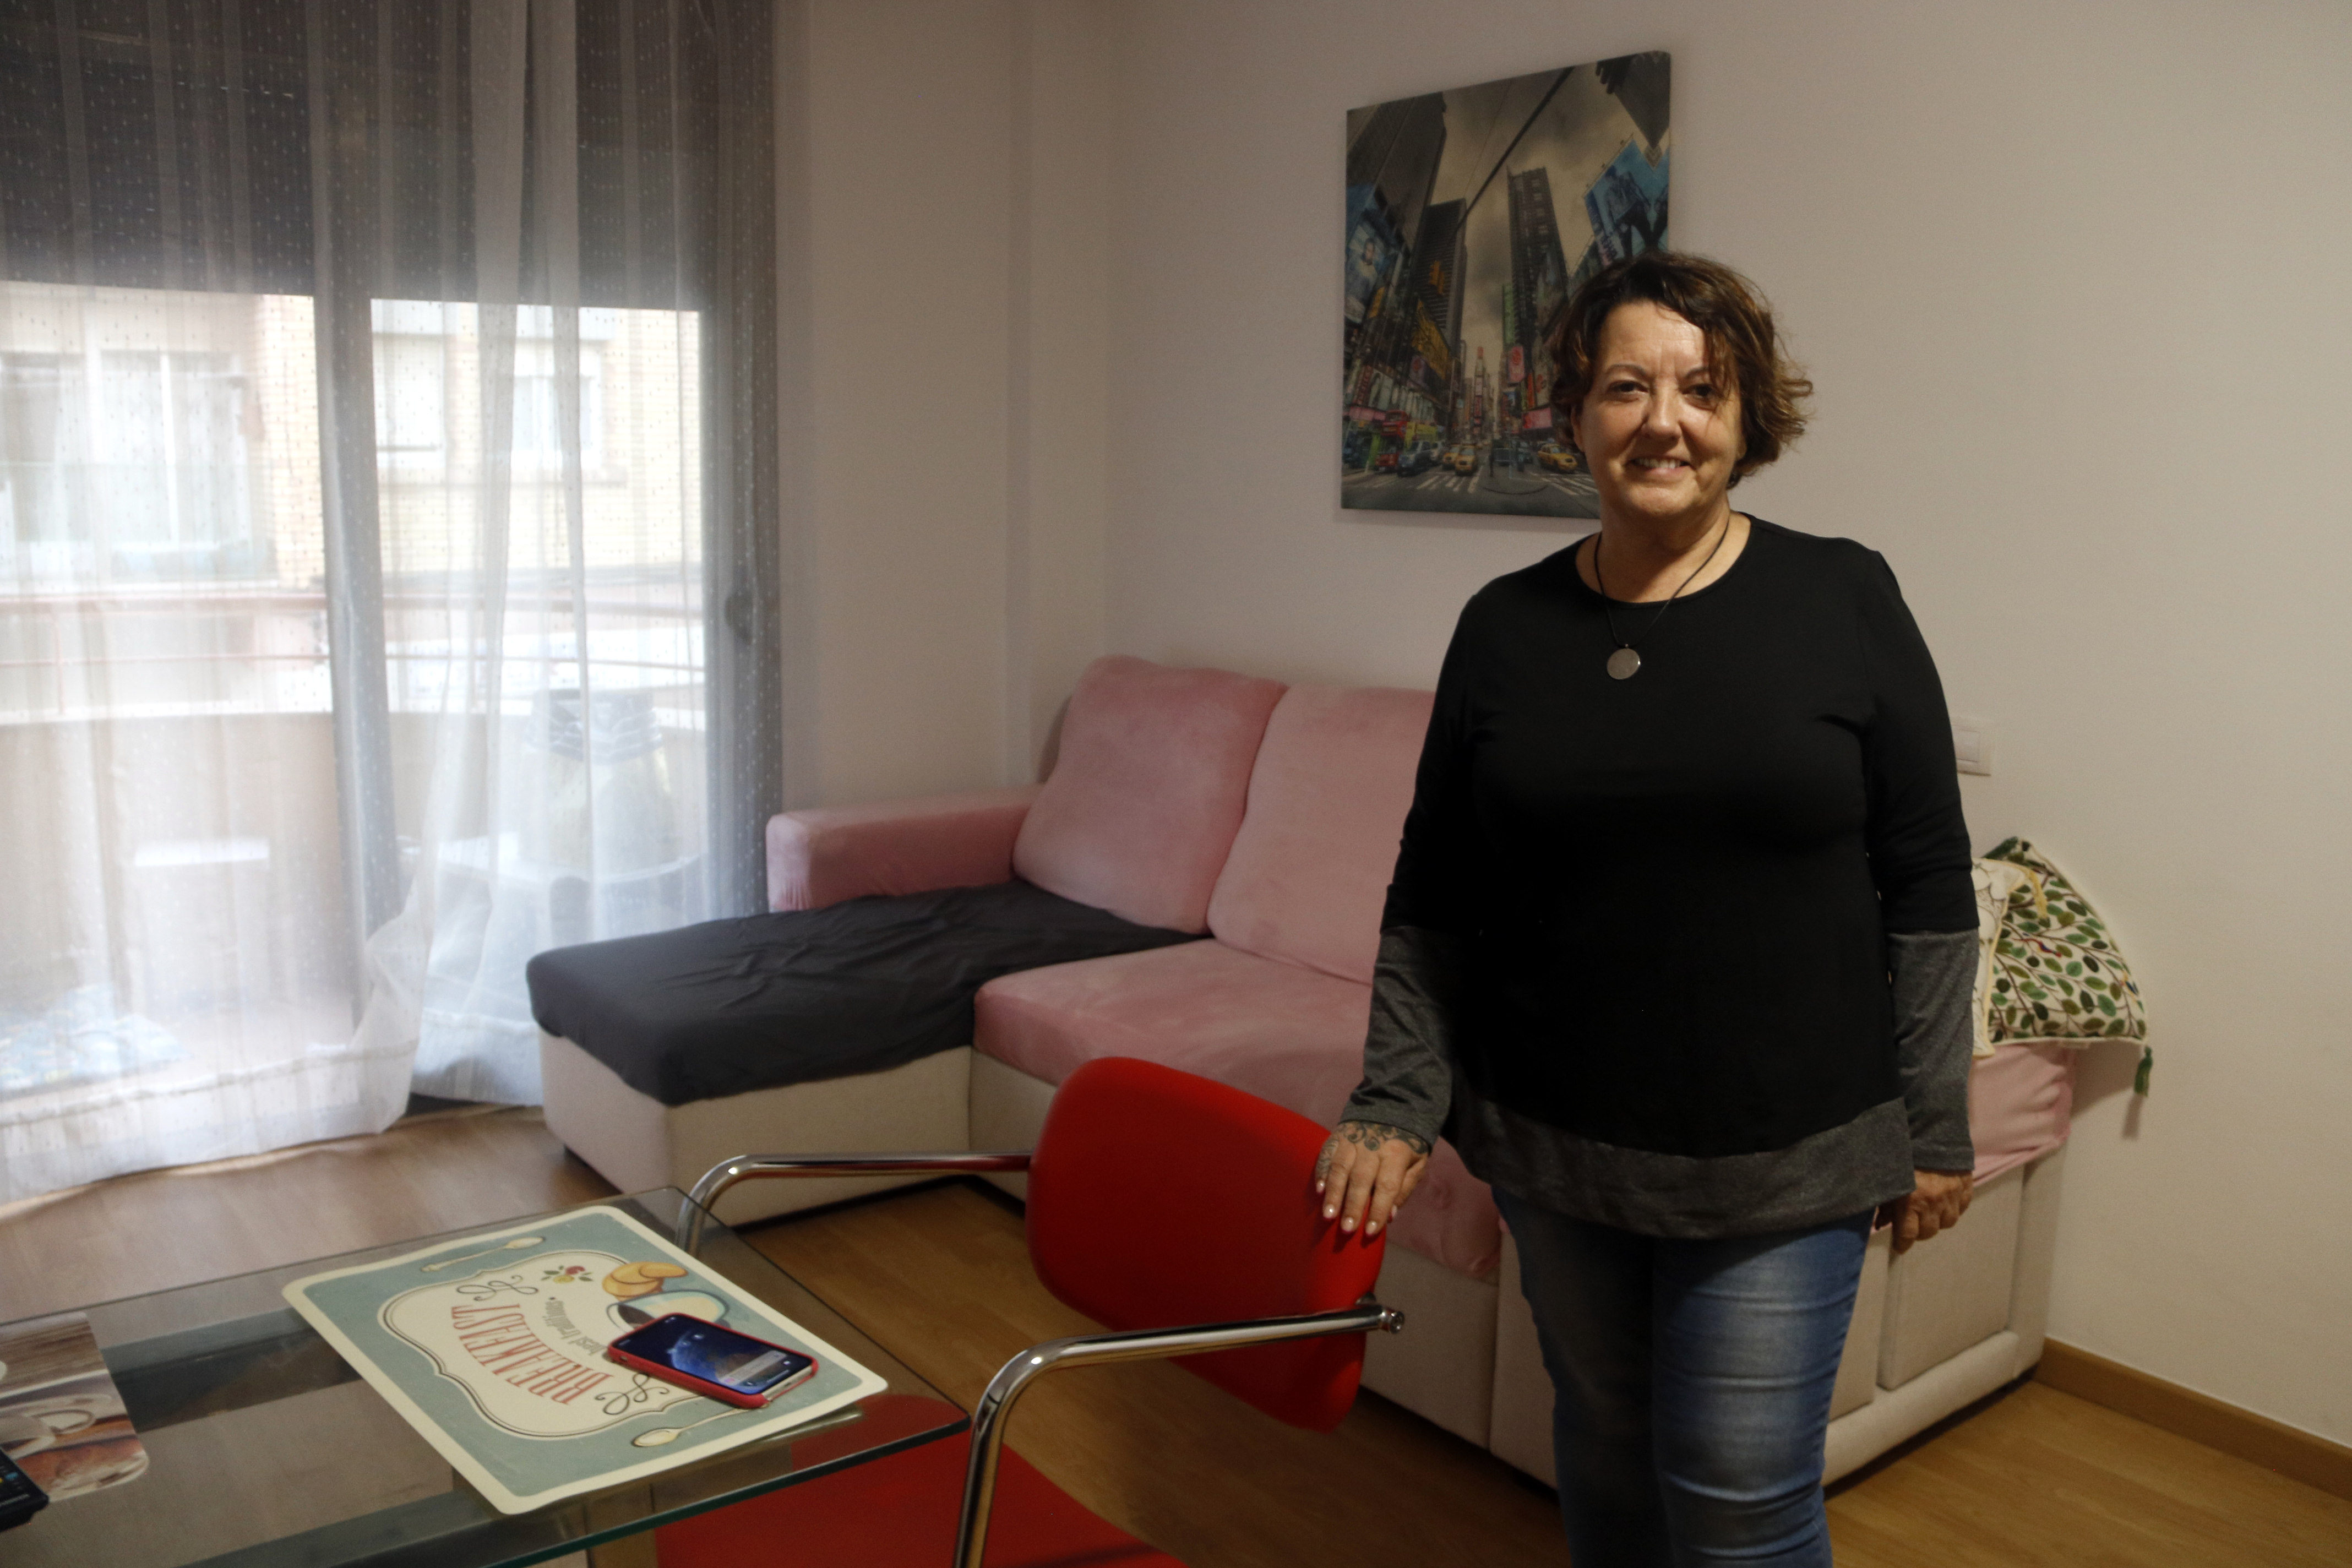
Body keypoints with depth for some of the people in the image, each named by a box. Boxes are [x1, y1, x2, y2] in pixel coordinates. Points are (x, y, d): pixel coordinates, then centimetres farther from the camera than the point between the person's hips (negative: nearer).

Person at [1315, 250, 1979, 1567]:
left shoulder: (1842, 600, -5)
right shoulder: (1506, 626, 0)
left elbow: (1929, 886, -3)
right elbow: (1432, 902, 4)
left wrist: (1935, 1128, -2)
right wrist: (1397, 1104, 0)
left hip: (1780, 1158, -2)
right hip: (1555, 1148, 3)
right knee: (1604, 1442, 19)